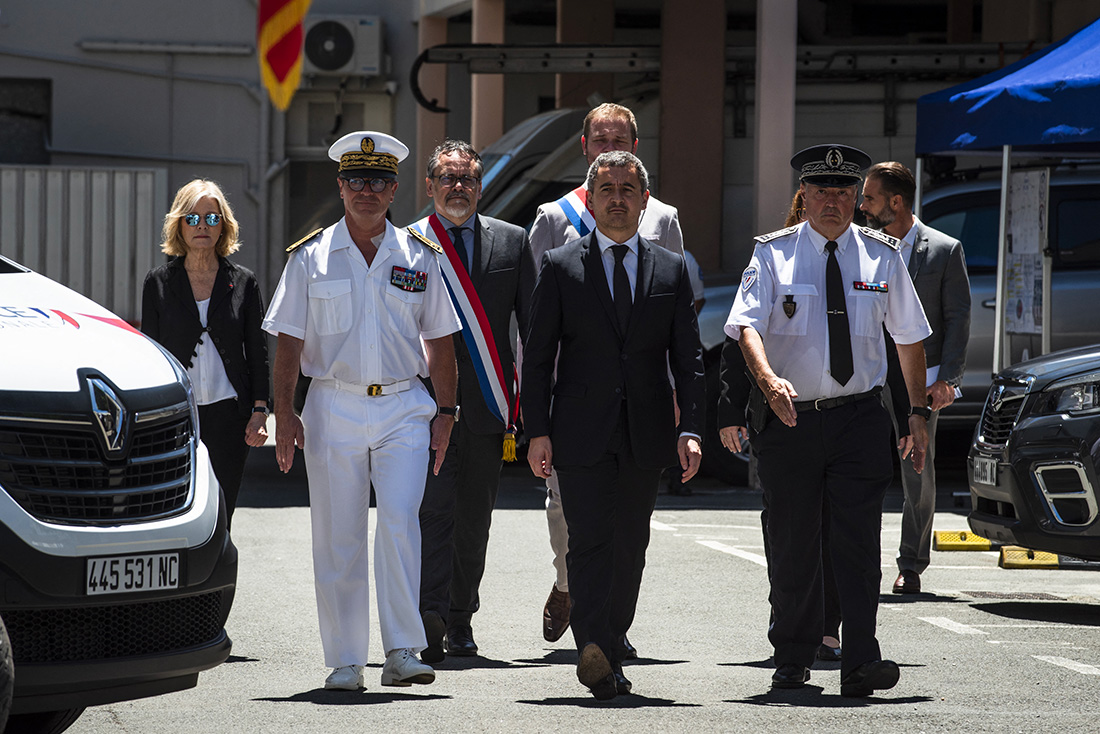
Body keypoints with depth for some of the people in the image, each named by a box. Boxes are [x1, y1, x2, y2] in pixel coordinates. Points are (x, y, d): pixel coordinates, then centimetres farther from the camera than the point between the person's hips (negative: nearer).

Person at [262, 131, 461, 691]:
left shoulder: (417, 257, 8)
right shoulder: (310, 257, 5)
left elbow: (439, 340, 13)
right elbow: (288, 340, 4)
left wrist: (445, 411, 7)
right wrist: (283, 413, -3)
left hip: (404, 408, 0)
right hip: (333, 408, 0)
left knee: (399, 523, -15)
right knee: (338, 539, 2)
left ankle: (402, 653, -13)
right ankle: (344, 661, 8)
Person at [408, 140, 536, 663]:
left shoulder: (511, 242, 8)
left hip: (488, 405, 3)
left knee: (474, 521, 10)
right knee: (433, 511, -15)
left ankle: (460, 622, 23)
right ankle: (430, 620, -23)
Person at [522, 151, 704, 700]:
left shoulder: (671, 271, 10)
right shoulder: (560, 267, 4)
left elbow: (688, 359, 7)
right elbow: (537, 356, 2)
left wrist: (690, 429, -4)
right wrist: (537, 432, -6)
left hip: (646, 435, 3)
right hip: (582, 434, -3)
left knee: (630, 549, 7)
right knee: (589, 542, -13)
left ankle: (609, 650, 17)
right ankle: (594, 652, -25)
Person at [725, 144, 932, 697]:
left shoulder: (881, 256, 6)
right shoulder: (774, 254, -1)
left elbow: (909, 337, 14)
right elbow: (747, 325, -13)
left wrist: (916, 412, 11)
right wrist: (769, 380, -32)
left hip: (859, 417, 0)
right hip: (789, 417, 0)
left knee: (858, 542, -9)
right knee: (791, 546, 6)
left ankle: (861, 663, -12)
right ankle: (792, 660, 21)